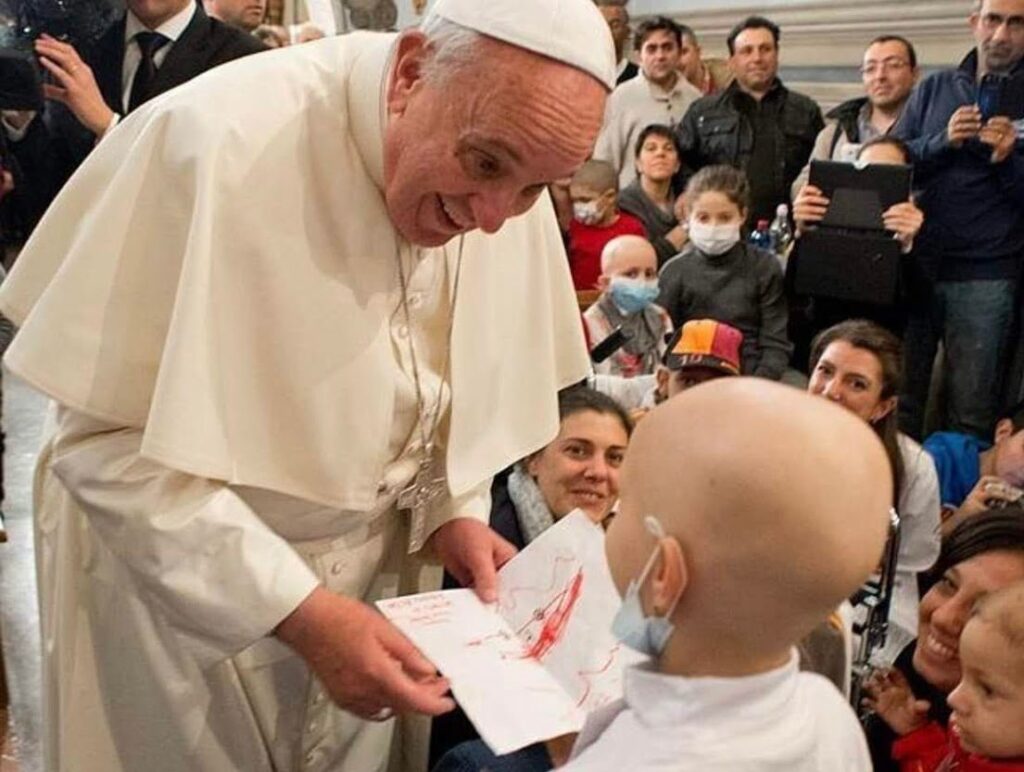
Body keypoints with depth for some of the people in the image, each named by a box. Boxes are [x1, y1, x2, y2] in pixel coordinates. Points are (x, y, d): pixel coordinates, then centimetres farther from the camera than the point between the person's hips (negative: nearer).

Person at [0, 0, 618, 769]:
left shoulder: (507, 160, -9)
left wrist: (455, 508, -8)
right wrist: (296, 610, -28)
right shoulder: (217, 145, -28)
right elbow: (110, 441, -25)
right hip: (173, 572, -4)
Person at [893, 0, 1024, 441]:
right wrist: (943, 143, -11)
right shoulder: (935, 89, 11)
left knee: (970, 414, 4)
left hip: (985, 277, -2)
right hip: (913, 264, 2)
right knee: (898, 400, 9)